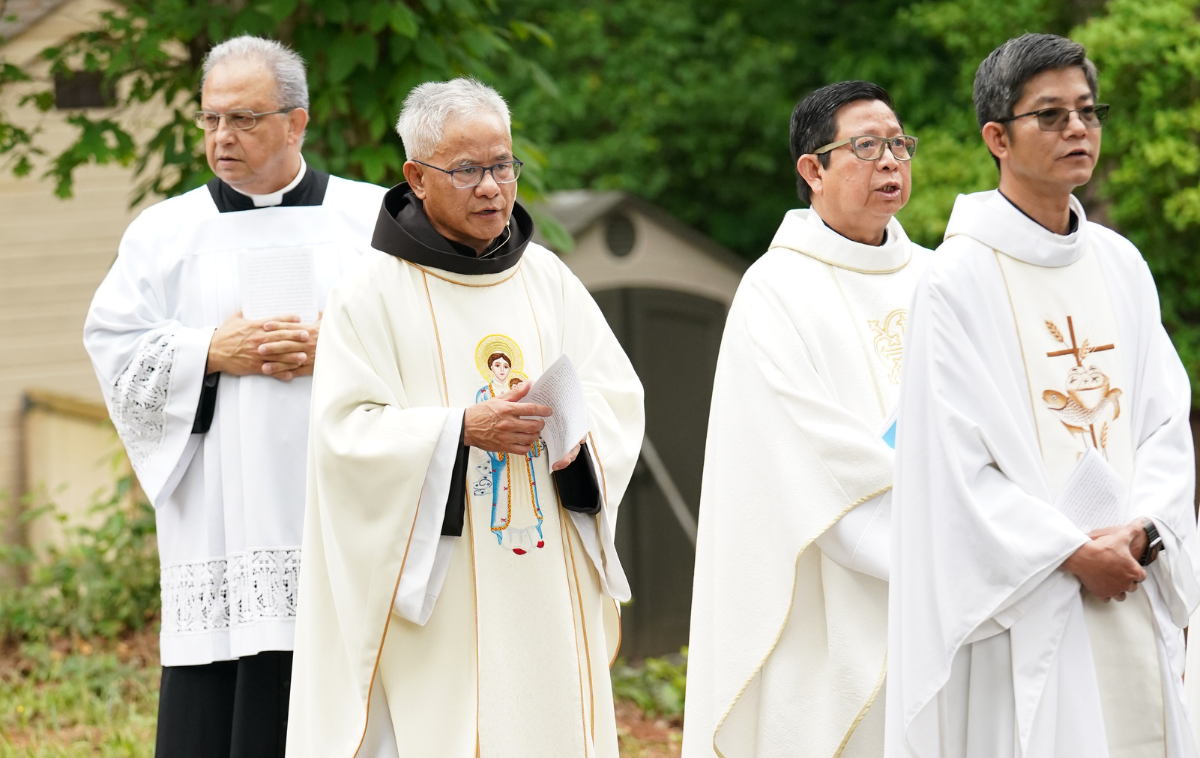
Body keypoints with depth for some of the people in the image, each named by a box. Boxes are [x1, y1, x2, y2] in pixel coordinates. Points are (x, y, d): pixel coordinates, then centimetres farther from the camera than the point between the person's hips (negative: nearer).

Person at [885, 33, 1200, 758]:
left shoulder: (1121, 264, 12)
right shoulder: (960, 277, -7)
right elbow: (953, 460, -11)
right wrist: (1073, 552, -14)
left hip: (1133, 591, 6)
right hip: (1022, 602, -5)